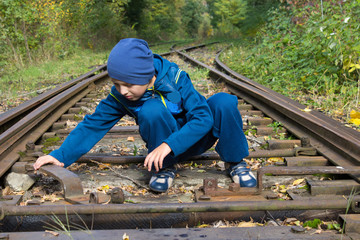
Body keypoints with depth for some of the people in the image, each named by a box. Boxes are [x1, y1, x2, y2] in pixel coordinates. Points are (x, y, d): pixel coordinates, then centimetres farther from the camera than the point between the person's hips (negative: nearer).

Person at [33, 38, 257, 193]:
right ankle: (166, 167, -12)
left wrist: (169, 145, -39)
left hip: (197, 137, -1)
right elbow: (94, 125, -9)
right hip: (167, 147, 1)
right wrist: (60, 155, -18)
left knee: (224, 101, -31)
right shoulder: (119, 97, -14)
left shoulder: (174, 78, -23)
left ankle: (236, 161, -9)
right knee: (151, 109, -33)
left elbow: (202, 116, -27)